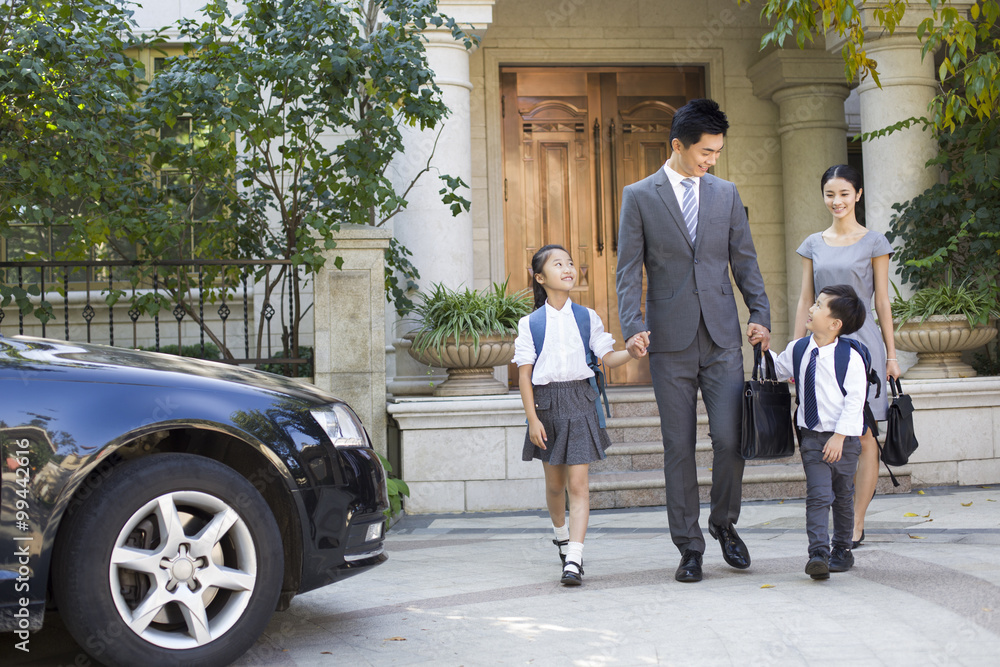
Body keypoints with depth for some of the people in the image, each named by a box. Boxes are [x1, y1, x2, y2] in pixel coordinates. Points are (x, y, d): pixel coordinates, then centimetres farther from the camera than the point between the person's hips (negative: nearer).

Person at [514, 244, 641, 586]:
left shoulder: (587, 317, 4)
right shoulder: (530, 323, 0)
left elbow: (607, 358, 4)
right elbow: (525, 374, -2)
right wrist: (532, 418, -8)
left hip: (579, 401, 0)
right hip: (547, 402, 1)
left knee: (579, 483, -9)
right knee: (555, 483, 14)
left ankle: (574, 559, -11)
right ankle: (561, 535, 42)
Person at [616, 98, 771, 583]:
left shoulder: (726, 193, 10)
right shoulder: (639, 197, 1)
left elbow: (744, 259, 13)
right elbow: (629, 270, -2)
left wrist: (760, 315, 2)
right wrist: (632, 328, -14)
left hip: (722, 338, 2)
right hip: (670, 342, -2)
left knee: (730, 438, -6)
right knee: (678, 447, 3)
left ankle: (724, 524, 20)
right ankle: (689, 547, 14)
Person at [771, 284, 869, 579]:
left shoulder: (850, 357, -14)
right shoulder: (797, 350, 3)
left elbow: (854, 401, -15)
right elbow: (777, 370, 24)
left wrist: (839, 436, -20)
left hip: (843, 439, -2)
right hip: (811, 436, 3)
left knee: (843, 497, 13)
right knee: (818, 495, -10)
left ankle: (842, 549, 30)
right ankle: (819, 554, -15)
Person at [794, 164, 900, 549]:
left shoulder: (873, 243, 2)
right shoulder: (813, 245, 11)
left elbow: (882, 303, 3)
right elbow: (805, 301, 12)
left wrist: (891, 355, 1)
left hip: (862, 342, -3)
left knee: (864, 438, -1)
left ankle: (856, 525, 5)